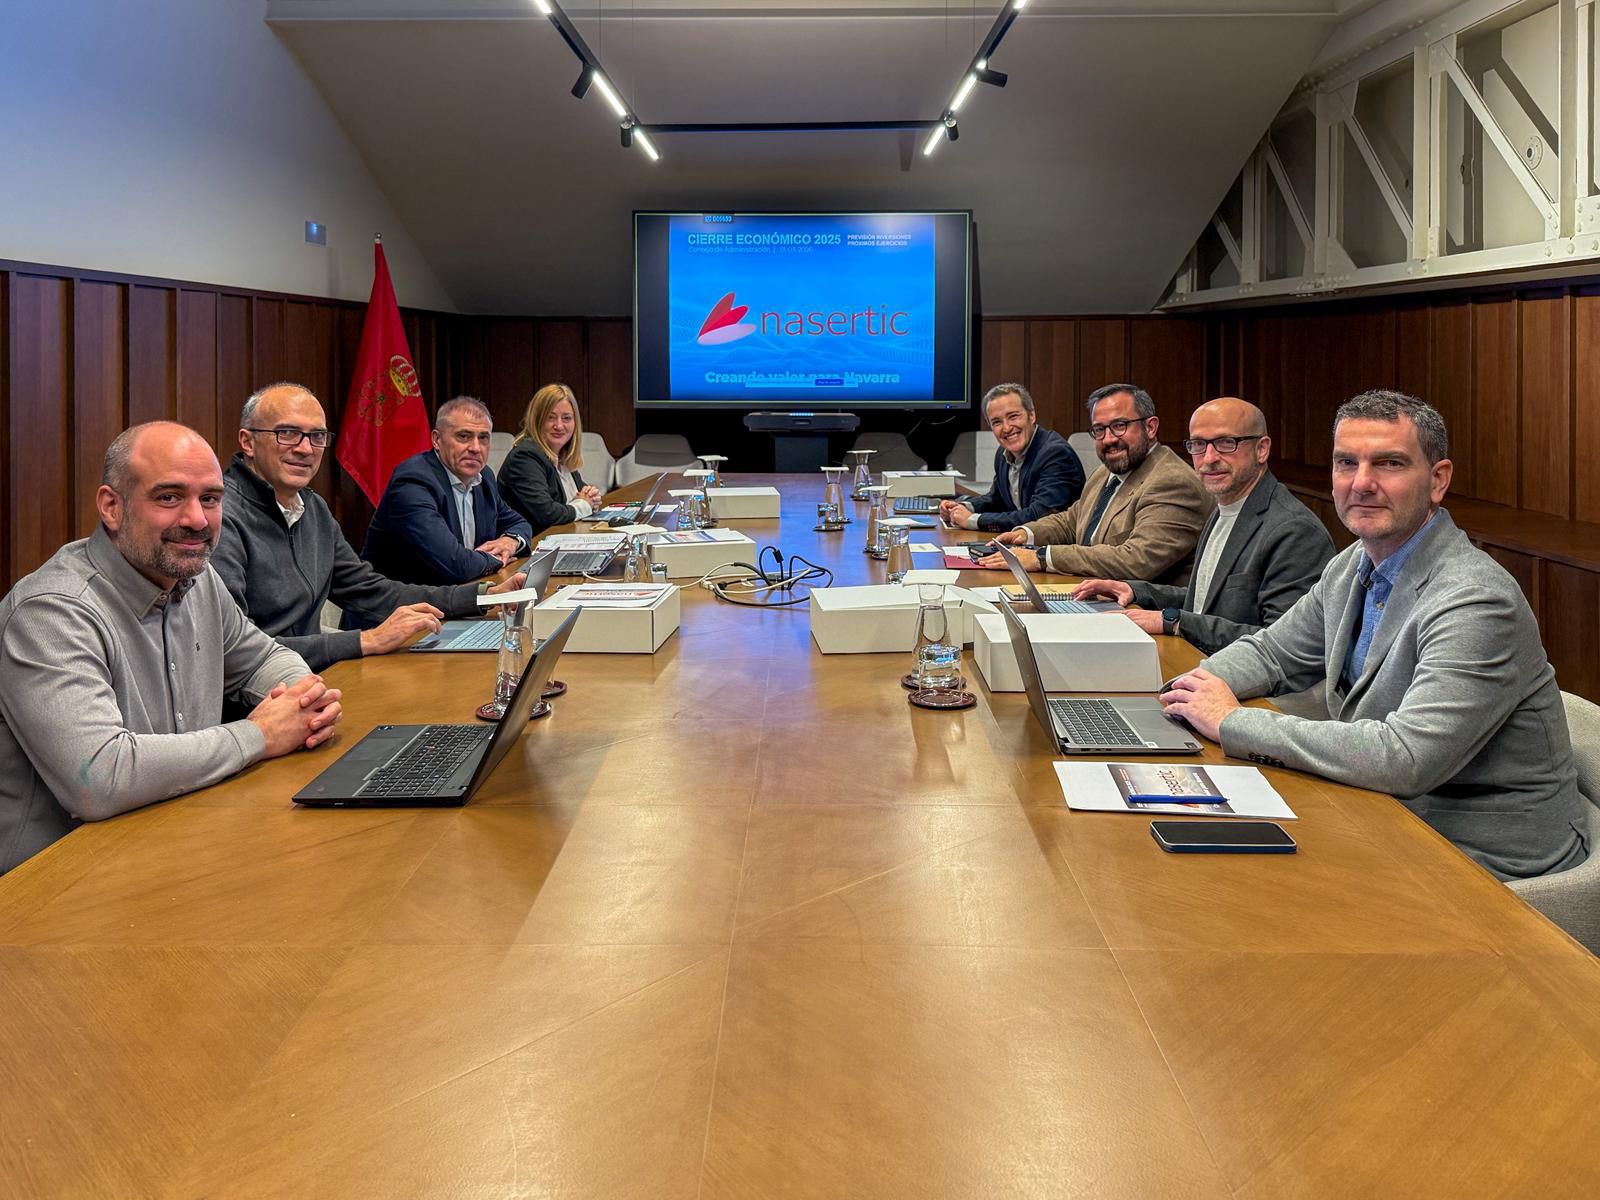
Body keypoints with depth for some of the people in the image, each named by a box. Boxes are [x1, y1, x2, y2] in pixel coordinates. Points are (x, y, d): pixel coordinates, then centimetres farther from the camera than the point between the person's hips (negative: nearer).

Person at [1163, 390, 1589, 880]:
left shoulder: (1476, 602, -24)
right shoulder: (1350, 568, 3)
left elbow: (1404, 759, -33)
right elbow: (1270, 652, 17)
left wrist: (1232, 722, -27)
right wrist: (1200, 685, -7)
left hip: (1487, 857, -7)